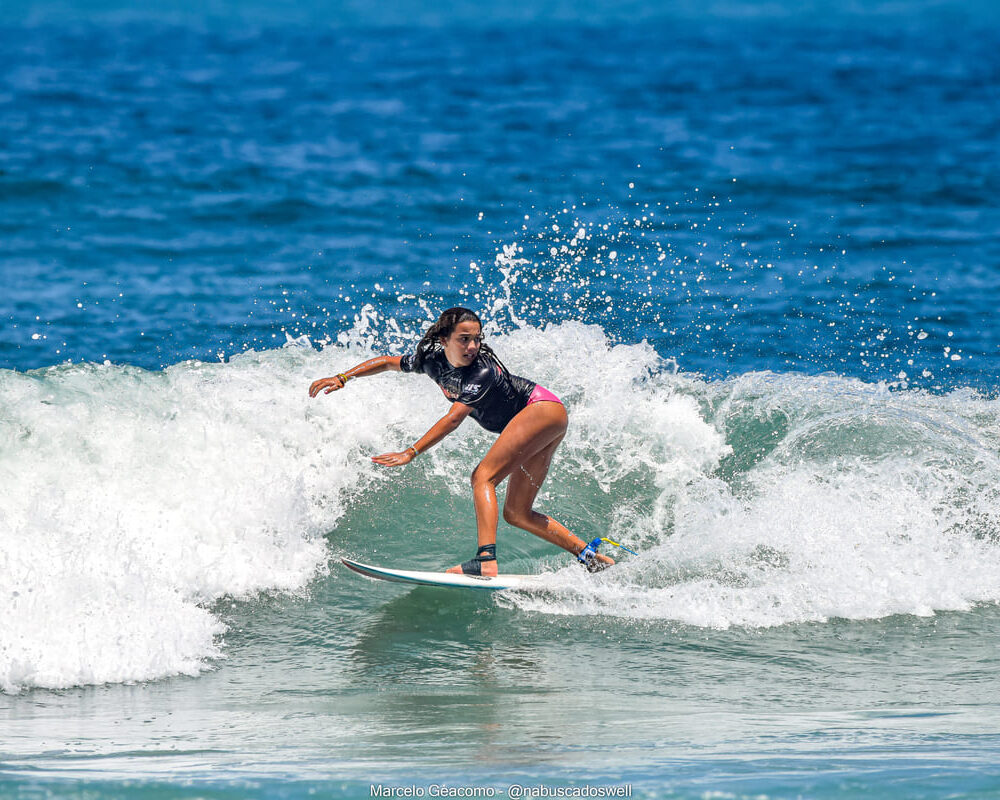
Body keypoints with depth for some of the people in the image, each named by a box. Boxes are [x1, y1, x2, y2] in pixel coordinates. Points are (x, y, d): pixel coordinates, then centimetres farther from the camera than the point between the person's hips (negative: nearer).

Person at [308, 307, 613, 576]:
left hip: (543, 408, -9)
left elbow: (454, 419, -36)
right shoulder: (433, 360, -4)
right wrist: (342, 379, 2)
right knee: (517, 514, 5)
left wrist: (411, 453, -40)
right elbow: (388, 362, 10)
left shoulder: (482, 371, -27)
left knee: (483, 477, -23)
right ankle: (595, 559, 5)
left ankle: (486, 561, -39)